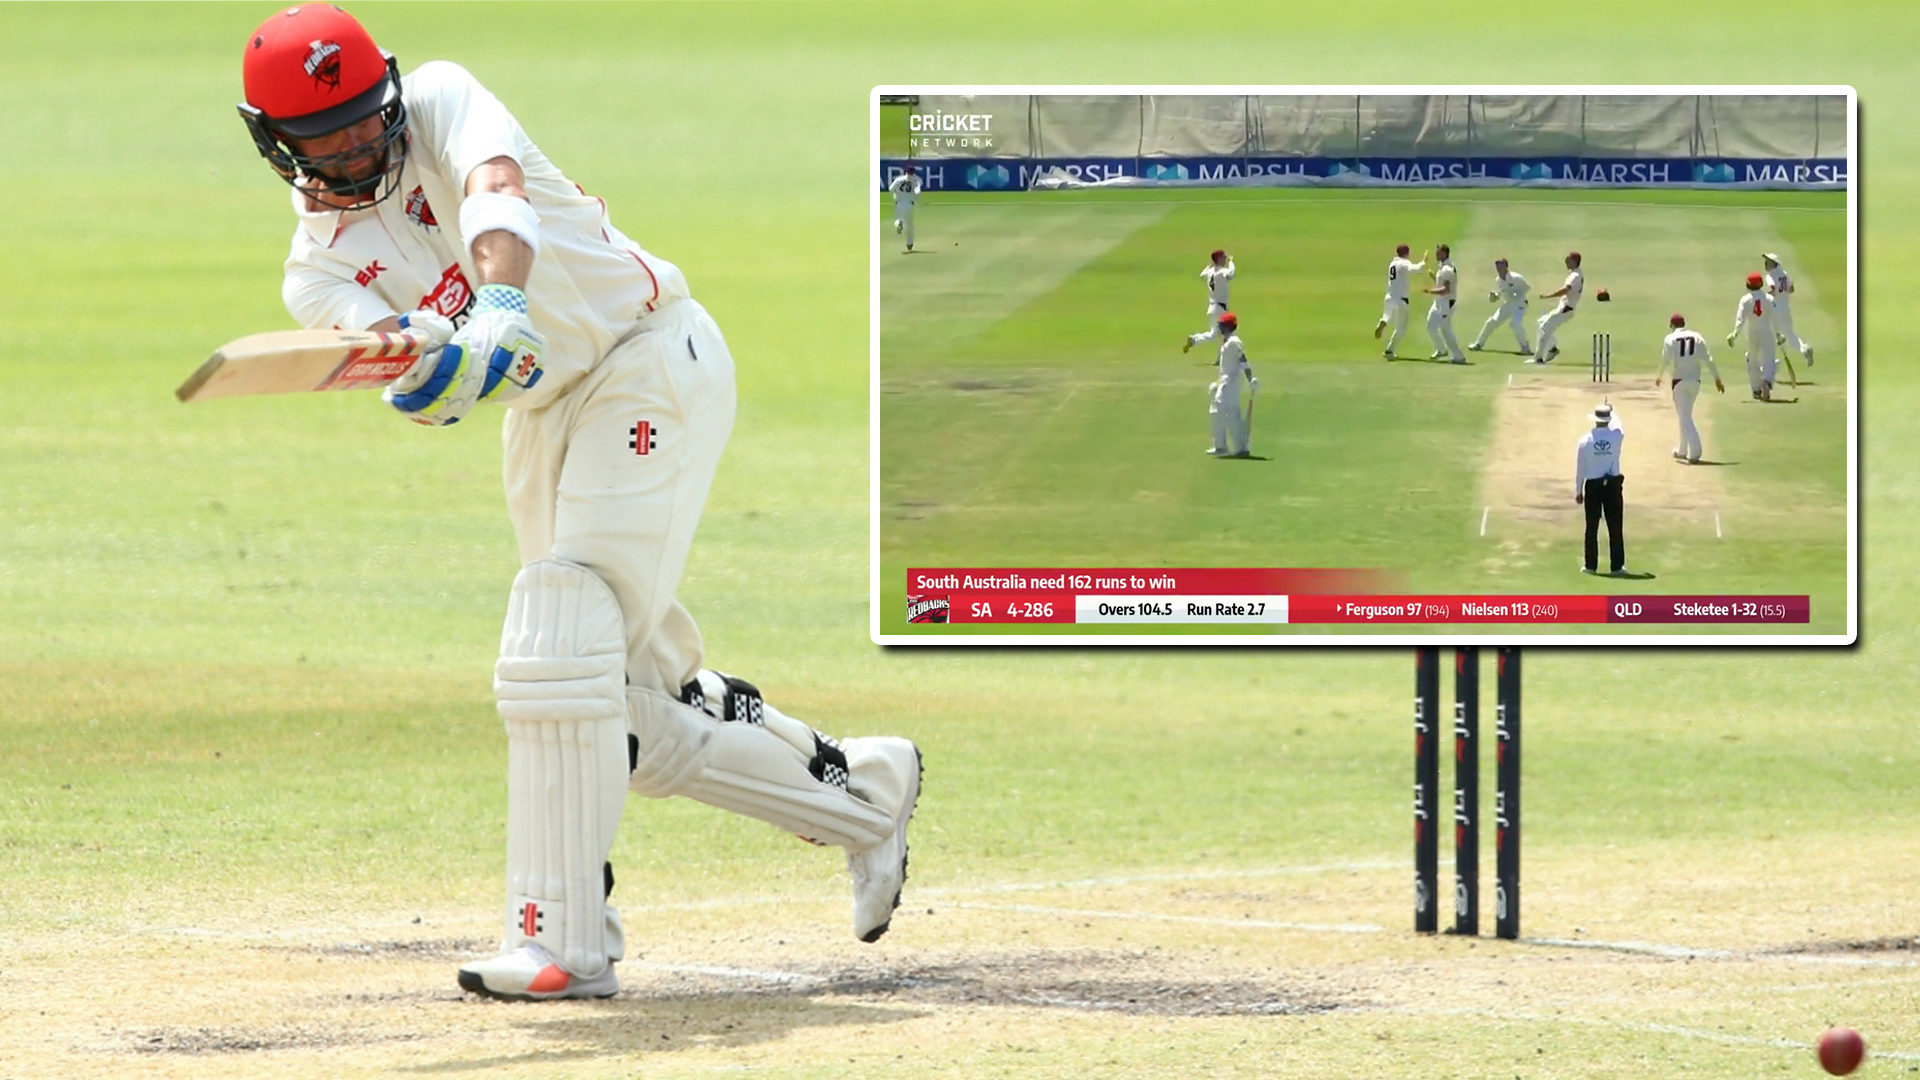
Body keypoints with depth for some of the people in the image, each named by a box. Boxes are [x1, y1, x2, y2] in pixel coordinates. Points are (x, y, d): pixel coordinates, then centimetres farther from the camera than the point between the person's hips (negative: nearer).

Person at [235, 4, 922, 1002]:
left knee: (560, 638, -20)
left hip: (651, 358, -7)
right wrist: (427, 366, -44)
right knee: (635, 716, 5)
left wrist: (498, 304, -51)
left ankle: (565, 937, -22)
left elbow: (495, 188, -31)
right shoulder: (320, 270, 1)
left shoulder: (440, 101, -7)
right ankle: (862, 791, 25)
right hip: (543, 420, 7)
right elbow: (427, 386, -19)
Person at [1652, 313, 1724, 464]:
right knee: (1686, 415, 21)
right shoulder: (1697, 338, 8)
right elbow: (1708, 360, 3)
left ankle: (1694, 453, -19)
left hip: (1680, 380, -4)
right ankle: (1682, 451, 31)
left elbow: (1666, 359, -12)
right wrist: (1717, 379, 5)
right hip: (1695, 380, 4)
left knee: (1685, 417, -5)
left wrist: (1660, 376, 3)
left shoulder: (1670, 339, -2)